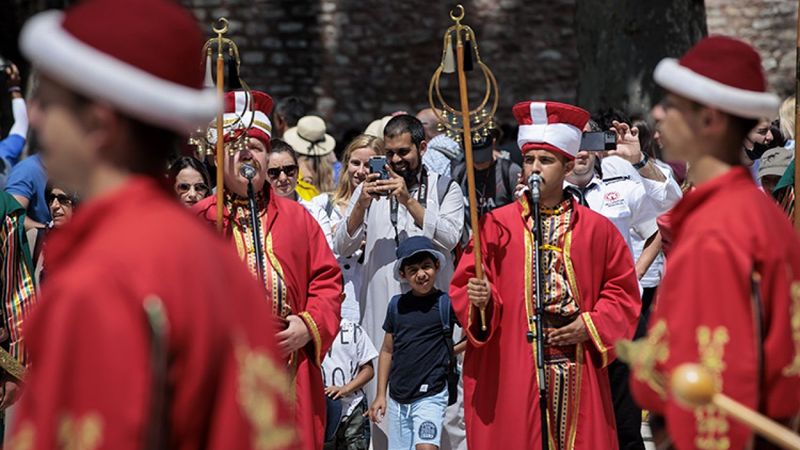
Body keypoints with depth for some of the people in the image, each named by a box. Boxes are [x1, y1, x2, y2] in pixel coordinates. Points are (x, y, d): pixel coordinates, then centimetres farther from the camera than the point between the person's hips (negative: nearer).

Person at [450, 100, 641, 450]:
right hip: (509, 373, -1)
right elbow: (462, 284, 3)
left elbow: (622, 290, 9)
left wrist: (590, 326, -5)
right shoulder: (496, 225, 5)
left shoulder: (596, 228, 8)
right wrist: (478, 298, -19)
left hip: (578, 376, 1)